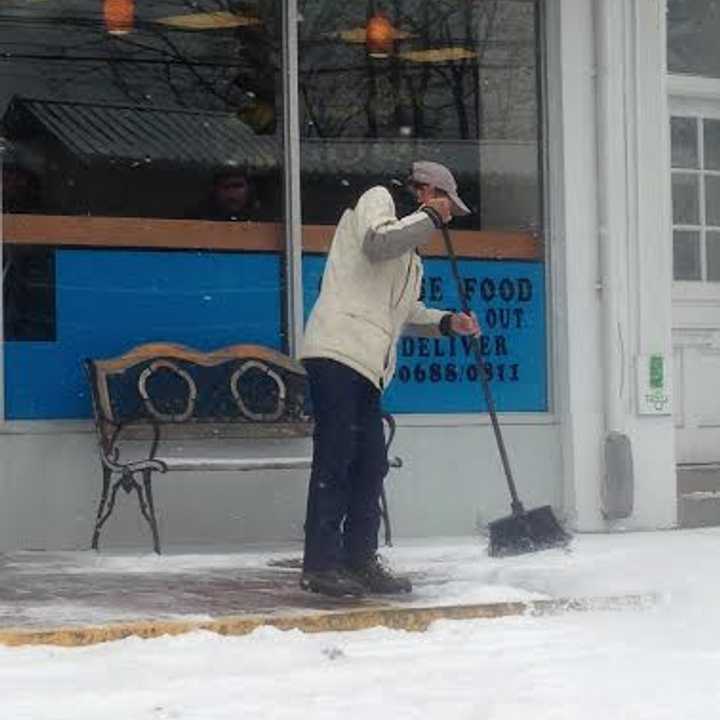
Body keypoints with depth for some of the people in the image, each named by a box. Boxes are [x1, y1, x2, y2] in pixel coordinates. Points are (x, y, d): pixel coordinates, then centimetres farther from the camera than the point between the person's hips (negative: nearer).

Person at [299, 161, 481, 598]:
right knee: (335, 460, -10)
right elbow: (377, 242, -17)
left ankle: (360, 560, 17)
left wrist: (447, 322, 15)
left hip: (368, 365, 10)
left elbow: (407, 312, 30)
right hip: (337, 351, -10)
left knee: (371, 464, 10)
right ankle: (320, 565, -9)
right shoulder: (378, 199, 4)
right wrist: (430, 217, -9)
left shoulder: (410, 253, 30)